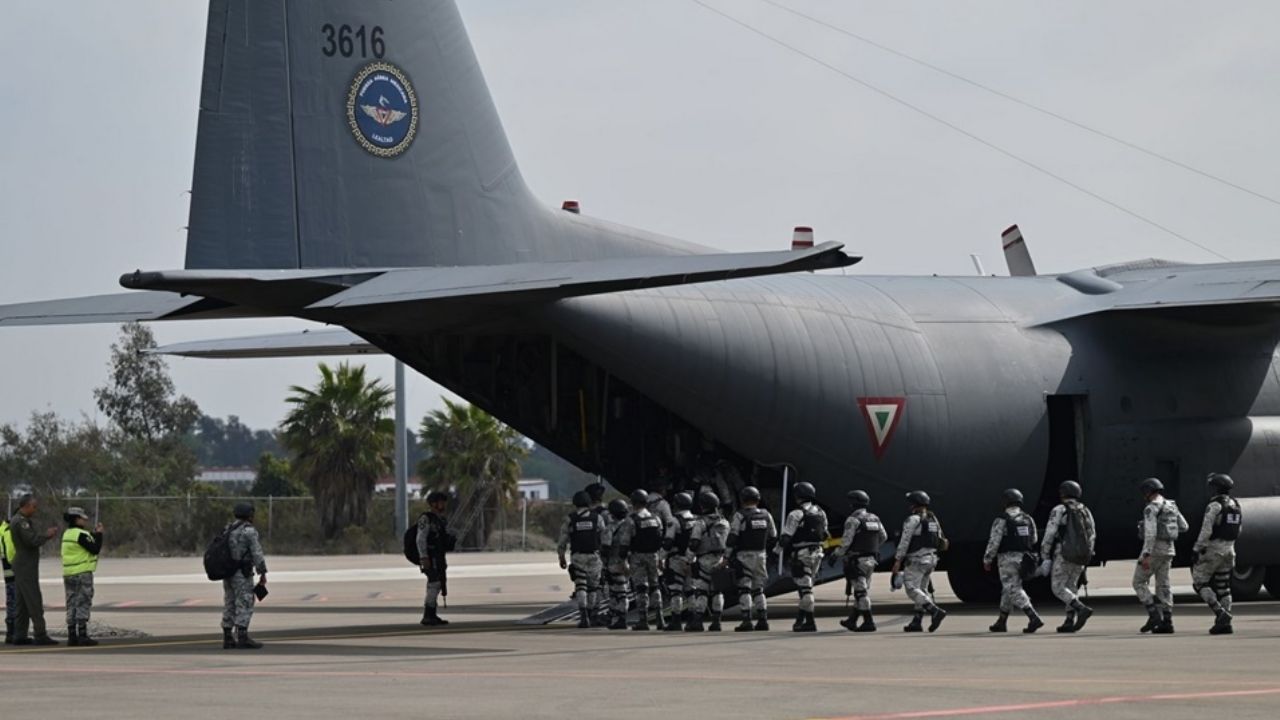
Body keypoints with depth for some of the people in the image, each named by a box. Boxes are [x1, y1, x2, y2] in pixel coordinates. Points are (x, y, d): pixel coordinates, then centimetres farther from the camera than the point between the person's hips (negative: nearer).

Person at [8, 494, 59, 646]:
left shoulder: (21, 520, 17)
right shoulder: (20, 522, -17)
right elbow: (32, 541, -22)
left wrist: (46, 535, 8)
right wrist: (47, 535, -9)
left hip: (21, 566, 11)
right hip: (26, 566, -11)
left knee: (22, 603, 10)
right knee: (34, 602, -10)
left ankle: (19, 636, 10)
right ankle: (40, 635, -12)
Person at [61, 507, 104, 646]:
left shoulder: (67, 534, 12)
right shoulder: (81, 535, -13)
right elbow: (95, 549, -13)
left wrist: (94, 533, 15)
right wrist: (99, 534, -3)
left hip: (68, 574, 8)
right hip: (82, 573, -8)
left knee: (72, 605, 9)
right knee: (83, 604, -6)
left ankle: (72, 636, 7)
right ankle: (82, 635, -10)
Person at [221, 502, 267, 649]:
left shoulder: (229, 530, 12)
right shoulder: (249, 531, -12)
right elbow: (257, 553, -16)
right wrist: (263, 573, -12)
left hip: (228, 572, 8)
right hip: (242, 574, -8)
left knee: (230, 605, 9)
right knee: (245, 604, -7)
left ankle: (228, 639, 8)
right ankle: (242, 638, -12)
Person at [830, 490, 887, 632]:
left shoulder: (853, 520, -14)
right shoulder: (874, 518, 9)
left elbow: (846, 541, -17)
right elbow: (883, 536, 19)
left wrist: (835, 555, -5)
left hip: (856, 560, -8)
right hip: (871, 560, 8)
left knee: (861, 591, -6)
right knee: (861, 590, 14)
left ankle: (869, 622, -10)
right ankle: (852, 620, 23)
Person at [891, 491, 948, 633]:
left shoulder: (913, 520, -12)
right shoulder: (933, 519, 10)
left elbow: (904, 541, -15)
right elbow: (942, 542, 12)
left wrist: (897, 561, -12)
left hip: (915, 560, -8)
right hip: (931, 560, 8)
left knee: (912, 590, -9)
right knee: (922, 590, 13)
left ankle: (936, 612, -23)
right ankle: (916, 622, 11)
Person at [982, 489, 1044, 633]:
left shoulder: (1001, 520, -11)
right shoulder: (1028, 519, 7)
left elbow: (994, 542, -13)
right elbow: (1034, 540, 12)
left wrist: (987, 560, -4)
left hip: (1007, 558, -6)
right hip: (1023, 558, 6)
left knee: (1014, 591, -8)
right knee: (1008, 589, 18)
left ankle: (1034, 618, -23)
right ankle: (1001, 622, 25)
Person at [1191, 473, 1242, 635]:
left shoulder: (1215, 505, -17)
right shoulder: (1235, 506, 10)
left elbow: (1206, 530, -23)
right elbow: (1237, 530, 19)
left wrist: (1196, 550, -19)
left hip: (1212, 550, -8)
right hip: (1228, 549, 8)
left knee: (1199, 583, 0)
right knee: (1222, 587, 11)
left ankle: (1221, 614, -14)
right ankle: (1225, 624, 6)